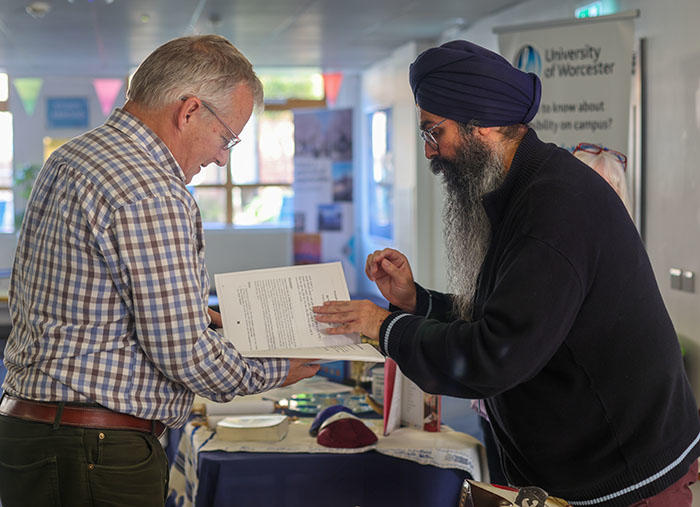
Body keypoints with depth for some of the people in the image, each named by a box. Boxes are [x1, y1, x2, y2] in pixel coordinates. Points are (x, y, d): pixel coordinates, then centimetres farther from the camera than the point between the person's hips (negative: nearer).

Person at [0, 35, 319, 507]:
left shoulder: (68, 159, 12)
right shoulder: (151, 194, -20)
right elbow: (184, 354, -19)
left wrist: (192, 314, 22)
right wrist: (275, 371, -1)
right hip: (97, 452, -10)